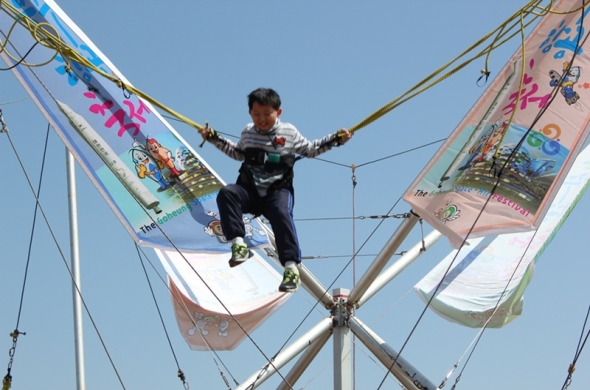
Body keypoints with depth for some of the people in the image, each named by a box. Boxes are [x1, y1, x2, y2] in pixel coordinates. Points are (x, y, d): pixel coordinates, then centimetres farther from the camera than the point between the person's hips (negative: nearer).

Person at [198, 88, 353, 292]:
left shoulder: (289, 132, 3)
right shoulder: (247, 132, 11)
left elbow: (310, 149, 14)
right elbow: (238, 153, 28)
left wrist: (335, 139, 5)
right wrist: (214, 138, 23)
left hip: (278, 189, -3)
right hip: (250, 189, 3)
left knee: (281, 214, -34)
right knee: (226, 194, -28)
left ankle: (291, 264, -32)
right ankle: (238, 243, -34)